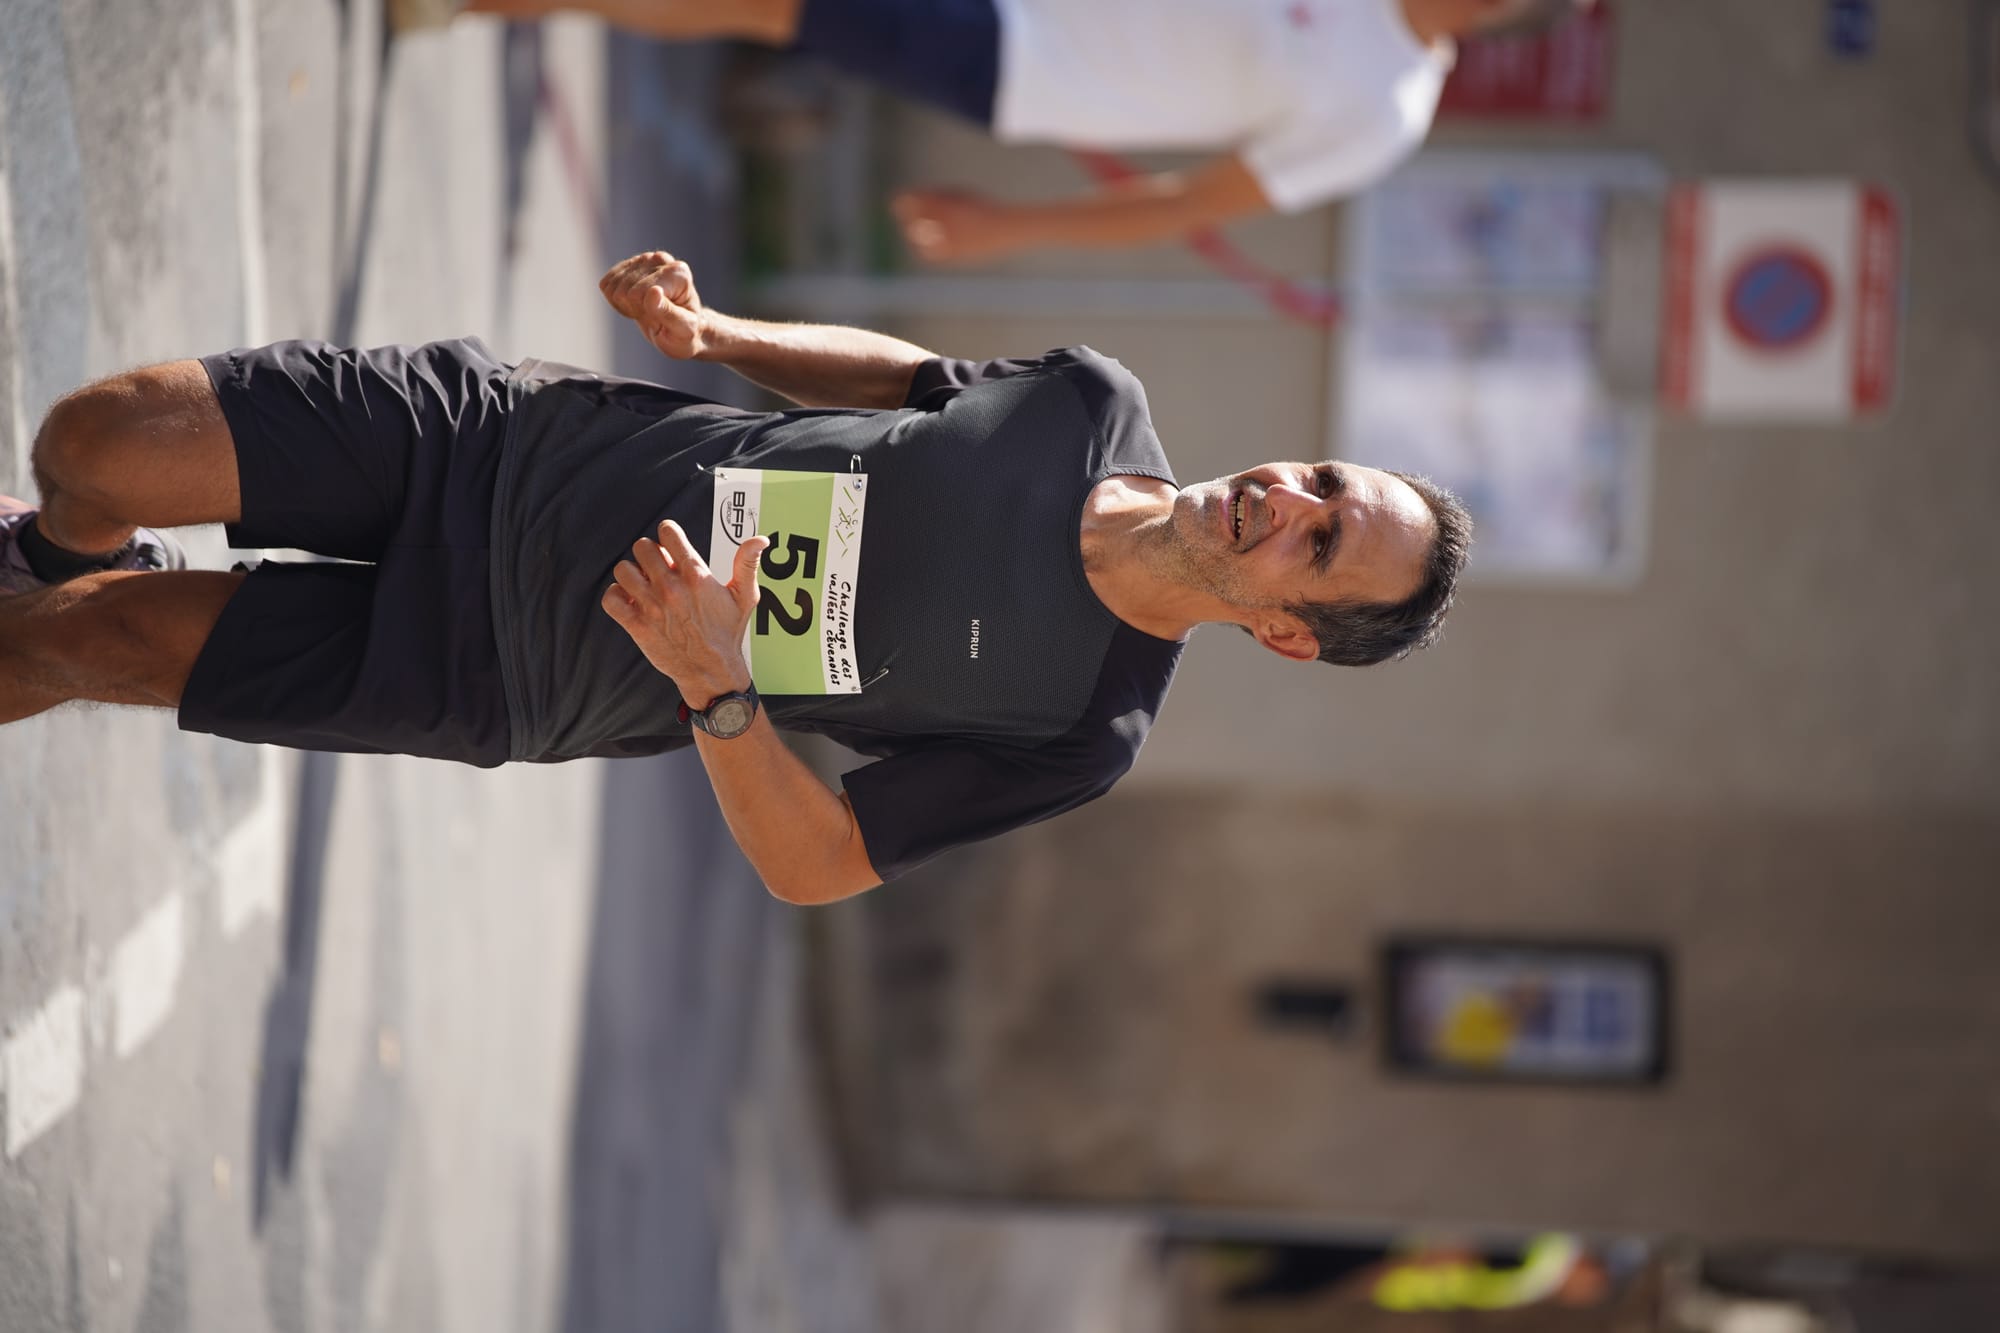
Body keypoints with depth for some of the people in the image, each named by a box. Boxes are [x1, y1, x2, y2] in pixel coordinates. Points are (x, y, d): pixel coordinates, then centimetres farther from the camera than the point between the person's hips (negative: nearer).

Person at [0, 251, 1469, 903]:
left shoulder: (1080, 737, -20)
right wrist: (711, 333, -5)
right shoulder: (1098, 404, -8)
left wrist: (717, 690, -34)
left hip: (487, 674, -3)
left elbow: (819, 864, -16)